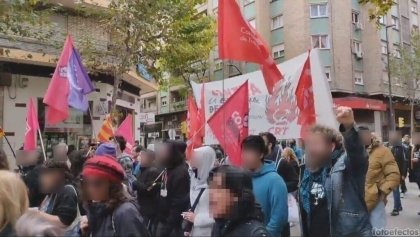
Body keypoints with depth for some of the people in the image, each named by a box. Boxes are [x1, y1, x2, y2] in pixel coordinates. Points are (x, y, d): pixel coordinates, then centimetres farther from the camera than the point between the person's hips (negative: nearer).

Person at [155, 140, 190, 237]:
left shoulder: (180, 173, -22)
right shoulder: (169, 169, 7)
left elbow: (179, 203, -24)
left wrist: (169, 226, -21)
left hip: (174, 223, -9)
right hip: (164, 219, 9)